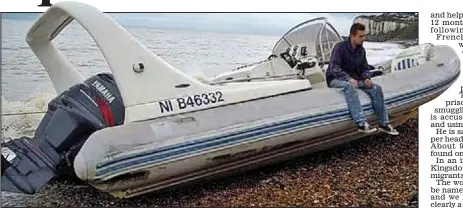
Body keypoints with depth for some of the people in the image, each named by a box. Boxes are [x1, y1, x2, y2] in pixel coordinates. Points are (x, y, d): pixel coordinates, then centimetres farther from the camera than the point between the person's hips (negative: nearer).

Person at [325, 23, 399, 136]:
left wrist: (367, 78, -14)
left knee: (376, 88, -14)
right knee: (349, 86, -40)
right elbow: (333, 68, -25)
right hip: (336, 80, -6)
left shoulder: (361, 50, 4)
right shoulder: (340, 47, -16)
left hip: (353, 79, 6)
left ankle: (384, 123, -7)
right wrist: (349, 78, -39)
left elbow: (365, 68, 10)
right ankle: (361, 123, -47)